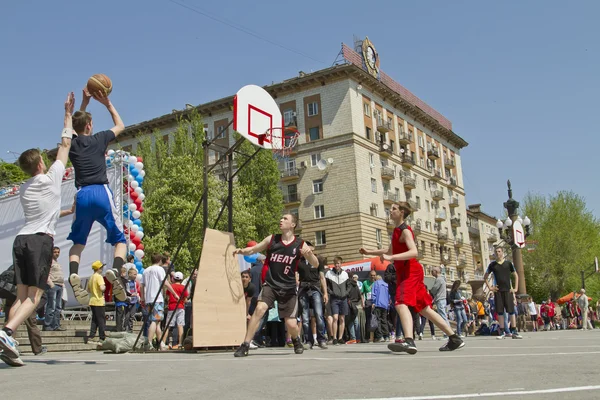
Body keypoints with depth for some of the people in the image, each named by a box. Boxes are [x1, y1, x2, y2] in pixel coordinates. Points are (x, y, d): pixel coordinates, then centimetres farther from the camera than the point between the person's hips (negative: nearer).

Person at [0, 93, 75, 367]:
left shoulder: (24, 189, 17)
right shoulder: (51, 178, 2)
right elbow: (65, 145, 9)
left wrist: (64, 211, 44)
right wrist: (68, 113, 14)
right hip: (41, 240, -6)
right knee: (34, 297, -6)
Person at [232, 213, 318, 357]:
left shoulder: (300, 244, -4)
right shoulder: (271, 239, 2)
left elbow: (316, 265, -2)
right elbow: (253, 250, 10)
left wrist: (310, 254, -23)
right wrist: (242, 251, -12)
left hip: (288, 288, 0)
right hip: (270, 284, 1)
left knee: (291, 324, -2)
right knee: (259, 308, -26)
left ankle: (296, 340, 36)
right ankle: (245, 346, -17)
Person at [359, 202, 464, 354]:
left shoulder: (405, 230, -12)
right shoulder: (396, 230, 17)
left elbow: (413, 252, -28)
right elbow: (391, 250, 33)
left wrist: (392, 257, -36)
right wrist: (369, 252, 30)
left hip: (411, 272, -10)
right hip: (404, 273, 10)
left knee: (401, 304, -27)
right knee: (424, 308, 12)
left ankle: (409, 341, -42)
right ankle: (454, 339, 18)